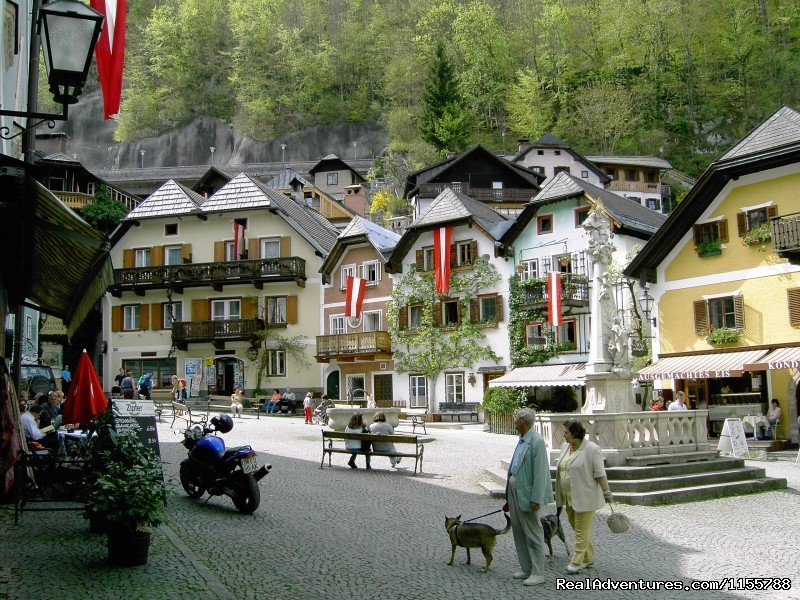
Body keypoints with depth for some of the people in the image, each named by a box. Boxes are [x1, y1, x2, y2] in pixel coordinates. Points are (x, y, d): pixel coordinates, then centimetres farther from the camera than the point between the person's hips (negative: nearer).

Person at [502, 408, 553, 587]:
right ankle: (526, 569, 26)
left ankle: (538, 573, 9)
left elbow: (540, 472, -20)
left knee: (532, 533, 0)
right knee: (518, 531, 16)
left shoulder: (536, 441, -17)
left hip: (527, 492, -10)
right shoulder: (522, 440, 11)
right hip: (514, 489, 10)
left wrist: (536, 499, -21)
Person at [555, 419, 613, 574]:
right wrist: (560, 496, 18)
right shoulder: (565, 446, 7)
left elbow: (600, 474, -14)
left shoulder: (592, 449, -15)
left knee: (582, 530, -3)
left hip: (585, 497, -8)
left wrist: (606, 492, -13)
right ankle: (588, 558, 24)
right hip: (569, 497, 8)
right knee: (577, 527, 14)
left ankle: (577, 562, 0)